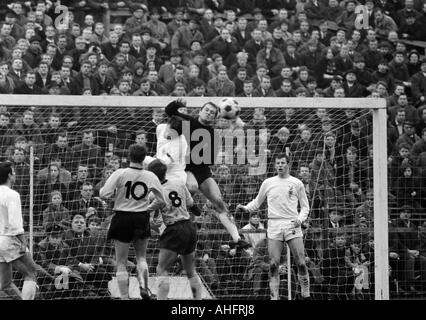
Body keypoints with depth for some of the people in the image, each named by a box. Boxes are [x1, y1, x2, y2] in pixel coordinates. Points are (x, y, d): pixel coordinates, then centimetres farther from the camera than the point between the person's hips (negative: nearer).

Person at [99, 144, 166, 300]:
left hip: (122, 218, -2)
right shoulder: (150, 177, -3)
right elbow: (161, 201, 3)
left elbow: (104, 194, -16)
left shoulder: (120, 173, -13)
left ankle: (125, 297, 2)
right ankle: (144, 287, 5)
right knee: (141, 257, 23)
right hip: (142, 219, 2)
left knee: (121, 263, 6)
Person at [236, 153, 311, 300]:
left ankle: (306, 294, 4)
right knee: (273, 264, -6)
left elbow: (305, 206, 12)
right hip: (274, 226, 1)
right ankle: (274, 297, -1)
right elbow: (257, 202, 21)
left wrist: (300, 219, -6)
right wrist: (246, 208, 3)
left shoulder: (296, 183, 7)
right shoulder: (268, 183, 10)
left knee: (301, 263, -7)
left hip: (292, 225, -1)